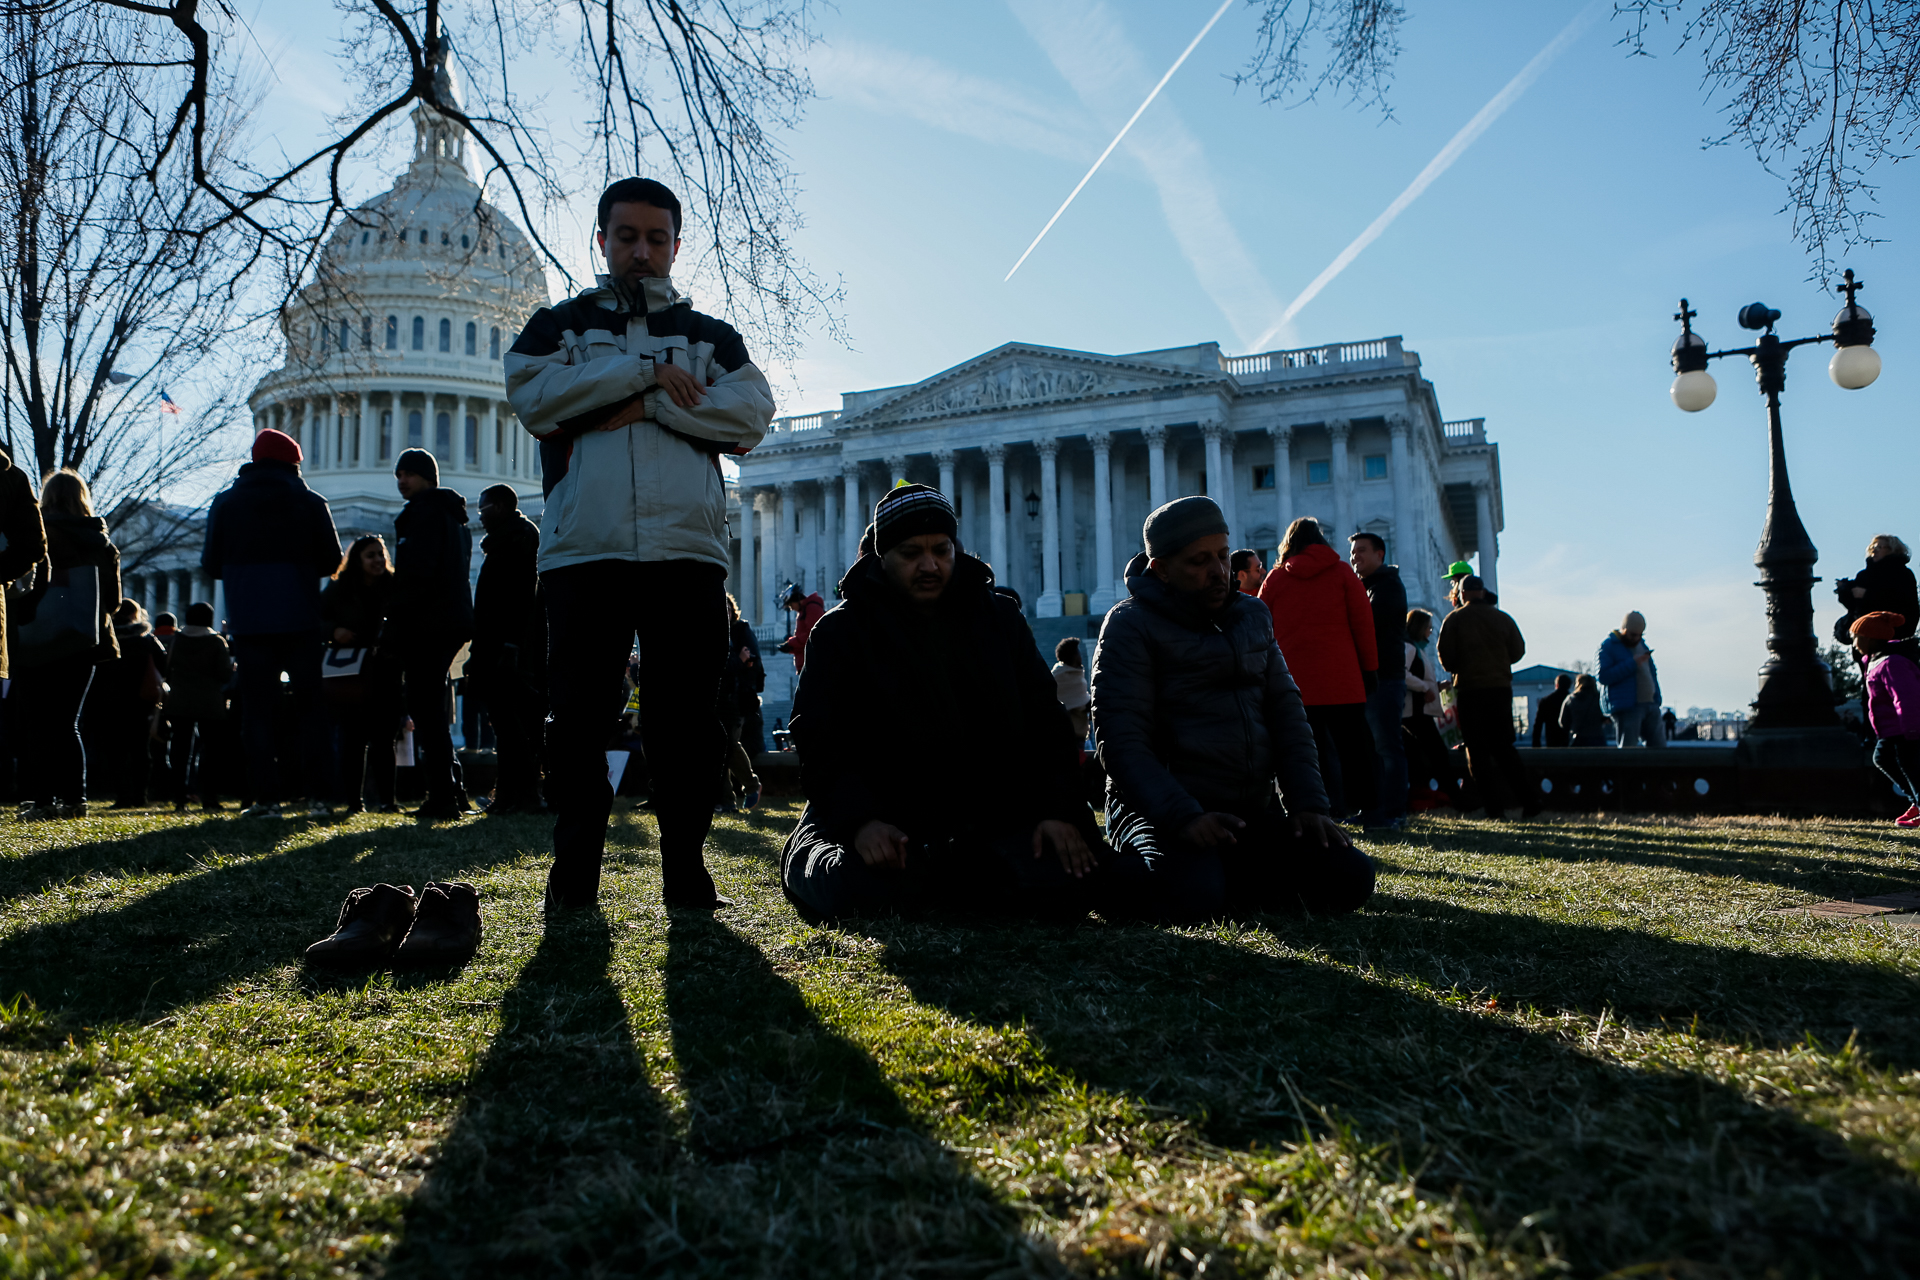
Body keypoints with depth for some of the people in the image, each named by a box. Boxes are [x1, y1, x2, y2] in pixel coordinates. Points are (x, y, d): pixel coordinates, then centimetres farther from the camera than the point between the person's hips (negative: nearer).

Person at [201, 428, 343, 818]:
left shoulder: (226, 503, 5)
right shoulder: (310, 502, 2)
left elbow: (211, 564, 5)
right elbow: (332, 560, 3)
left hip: (249, 621, 0)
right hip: (301, 620, 0)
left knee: (258, 709, 3)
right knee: (309, 706, 6)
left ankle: (266, 797, -2)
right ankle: (316, 795, 1)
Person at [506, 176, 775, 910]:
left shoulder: (711, 336, 21)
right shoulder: (559, 324, 20)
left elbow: (750, 414, 2)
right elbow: (532, 394, -2)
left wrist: (647, 405, -6)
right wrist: (646, 371, -4)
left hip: (687, 550, 1)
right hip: (583, 549, 0)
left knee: (687, 716, -1)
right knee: (578, 714, -1)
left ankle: (686, 869, 5)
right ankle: (574, 874, 6)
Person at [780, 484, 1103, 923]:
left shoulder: (1000, 620, 11)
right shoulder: (842, 632, 2)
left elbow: (1046, 724, 9)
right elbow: (820, 741, -8)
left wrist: (1059, 809, -8)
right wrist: (859, 820, -26)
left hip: (989, 815, 3)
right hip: (884, 817, -3)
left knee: (1067, 885, -21)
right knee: (861, 891, -33)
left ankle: (930, 878, 1)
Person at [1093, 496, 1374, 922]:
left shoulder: (1252, 616, 14)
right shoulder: (1131, 625, -7)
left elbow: (1286, 712, 11)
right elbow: (1121, 742, -16)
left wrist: (1309, 803, -4)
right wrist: (1184, 818, -28)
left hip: (1254, 812, 6)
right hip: (1163, 814, -6)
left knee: (1349, 878, -12)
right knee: (1191, 895, -35)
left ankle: (1223, 877, 7)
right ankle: (1121, 876, -1)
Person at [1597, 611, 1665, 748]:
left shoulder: (1641, 644, 19)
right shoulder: (1608, 646, -5)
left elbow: (1652, 672, 25)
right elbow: (1603, 676, -17)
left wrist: (1657, 697, 13)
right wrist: (1632, 664, -19)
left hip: (1650, 705, 8)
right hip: (1626, 708, -7)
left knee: (1659, 745, 5)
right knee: (1627, 750, -8)